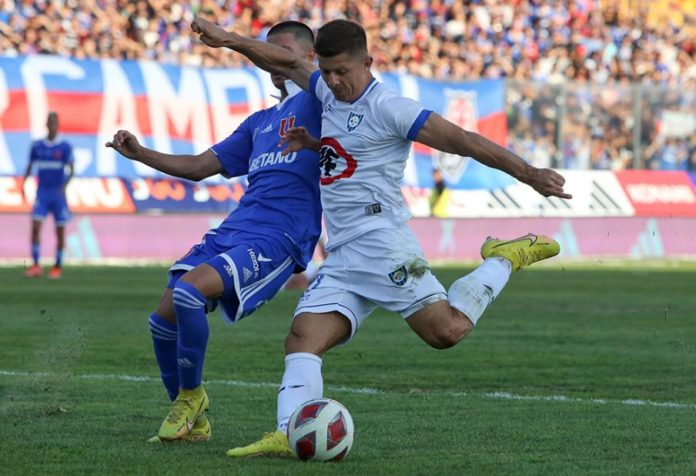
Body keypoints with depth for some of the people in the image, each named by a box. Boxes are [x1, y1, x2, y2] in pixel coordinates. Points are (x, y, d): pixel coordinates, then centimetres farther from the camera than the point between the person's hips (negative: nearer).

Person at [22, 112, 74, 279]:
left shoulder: (65, 147, -2)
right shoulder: (37, 146, 6)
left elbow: (71, 170, -7)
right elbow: (30, 167, 14)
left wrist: (64, 186, -23)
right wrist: (23, 183, 0)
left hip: (58, 194, -2)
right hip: (42, 193, 2)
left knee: (60, 231, 3)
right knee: (35, 227, -12)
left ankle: (57, 267, 14)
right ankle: (36, 265, -9)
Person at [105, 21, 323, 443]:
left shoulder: (316, 103, 2)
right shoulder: (260, 122, 26)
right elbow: (201, 167, 28)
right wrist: (139, 154, 15)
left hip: (277, 241, -8)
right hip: (230, 232, 8)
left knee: (187, 293, -28)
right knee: (164, 319, -1)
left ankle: (191, 394, -6)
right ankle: (192, 422, 17)